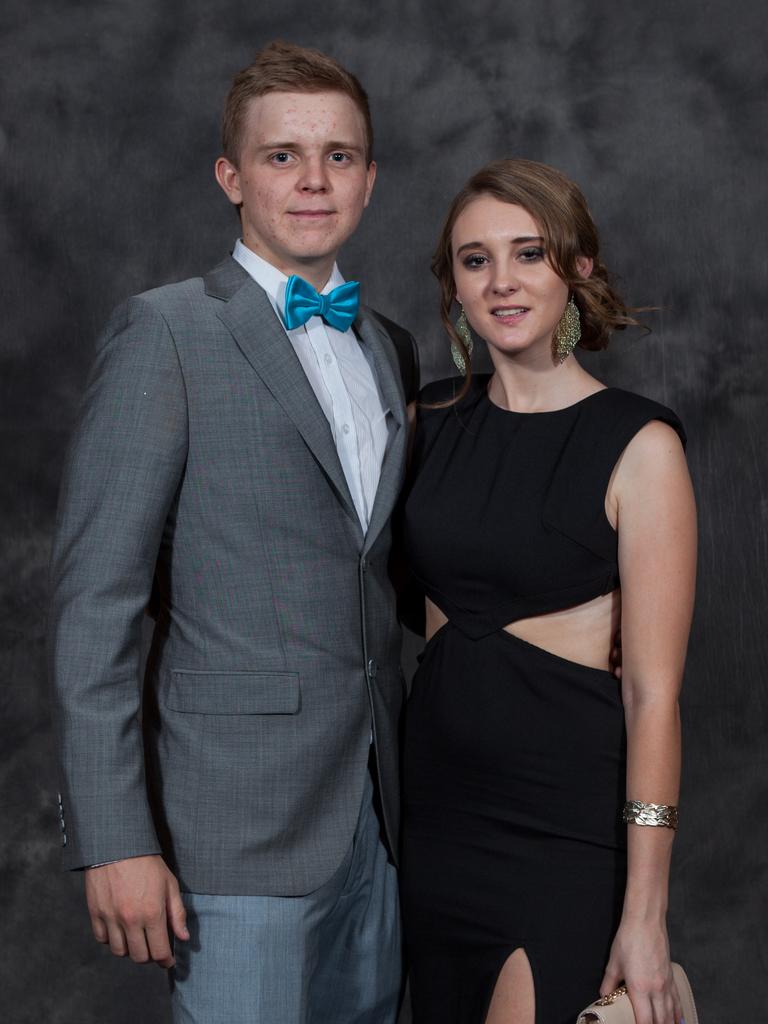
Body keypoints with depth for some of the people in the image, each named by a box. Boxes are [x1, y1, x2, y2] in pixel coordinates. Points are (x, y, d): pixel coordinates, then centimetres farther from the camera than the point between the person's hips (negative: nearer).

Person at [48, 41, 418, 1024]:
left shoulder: (389, 349, 14)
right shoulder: (165, 333, -7)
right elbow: (94, 600, -11)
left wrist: (410, 784, 11)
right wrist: (114, 838, -16)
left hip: (376, 810, 7)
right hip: (240, 820, -6)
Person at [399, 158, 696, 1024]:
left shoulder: (639, 446, -10)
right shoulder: (433, 420, 6)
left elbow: (654, 691, -12)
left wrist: (644, 913, -14)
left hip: (566, 821, -5)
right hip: (435, 799, 5)